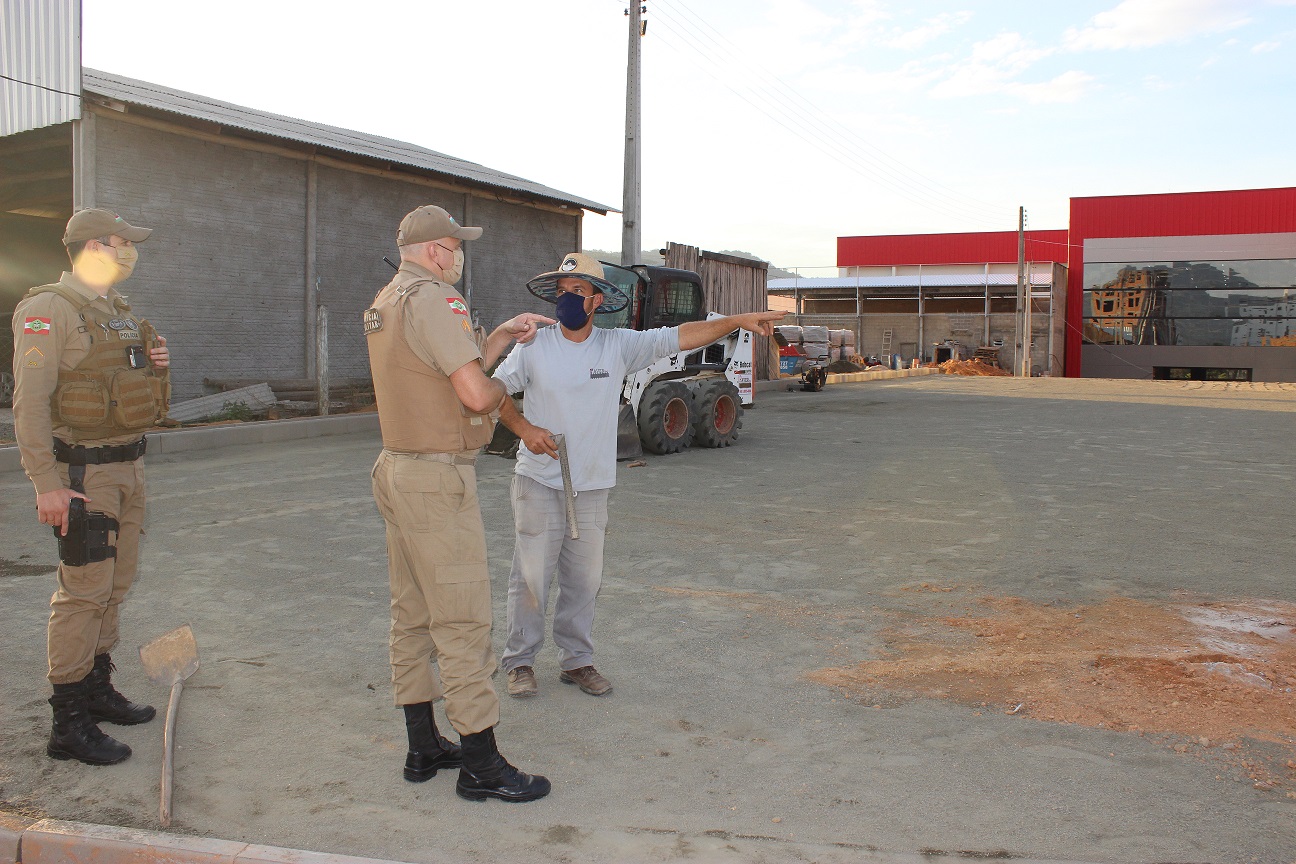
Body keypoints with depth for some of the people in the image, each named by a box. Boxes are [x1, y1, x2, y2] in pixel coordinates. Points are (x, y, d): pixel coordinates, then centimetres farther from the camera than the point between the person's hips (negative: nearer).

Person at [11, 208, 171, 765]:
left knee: (115, 584, 14)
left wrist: (157, 365, 3)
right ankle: (68, 724, -1)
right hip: (83, 472, -9)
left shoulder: (121, 313, 15)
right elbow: (31, 401, -17)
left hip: (128, 467, 9)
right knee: (83, 590, -8)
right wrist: (46, 483, -23)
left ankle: (97, 688, 28)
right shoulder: (48, 310, -12)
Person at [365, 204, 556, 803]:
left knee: (412, 614, 14)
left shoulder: (385, 302, 16)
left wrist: (500, 335, 14)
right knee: (463, 619, -5)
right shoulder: (433, 299, -16)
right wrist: (502, 389, -3)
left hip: (397, 468, 11)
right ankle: (481, 766, 2)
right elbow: (475, 394, -24)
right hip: (437, 481, -10)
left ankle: (423, 748, 24)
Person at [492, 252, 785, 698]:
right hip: (539, 482, -2)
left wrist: (736, 321, -15)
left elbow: (680, 337, -7)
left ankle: (576, 659, 27)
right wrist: (523, 428, -14)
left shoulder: (619, 345, -2)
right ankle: (520, 661, 20)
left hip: (591, 486, 2)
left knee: (584, 579, 11)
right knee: (531, 575, 4)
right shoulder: (535, 347, -5)